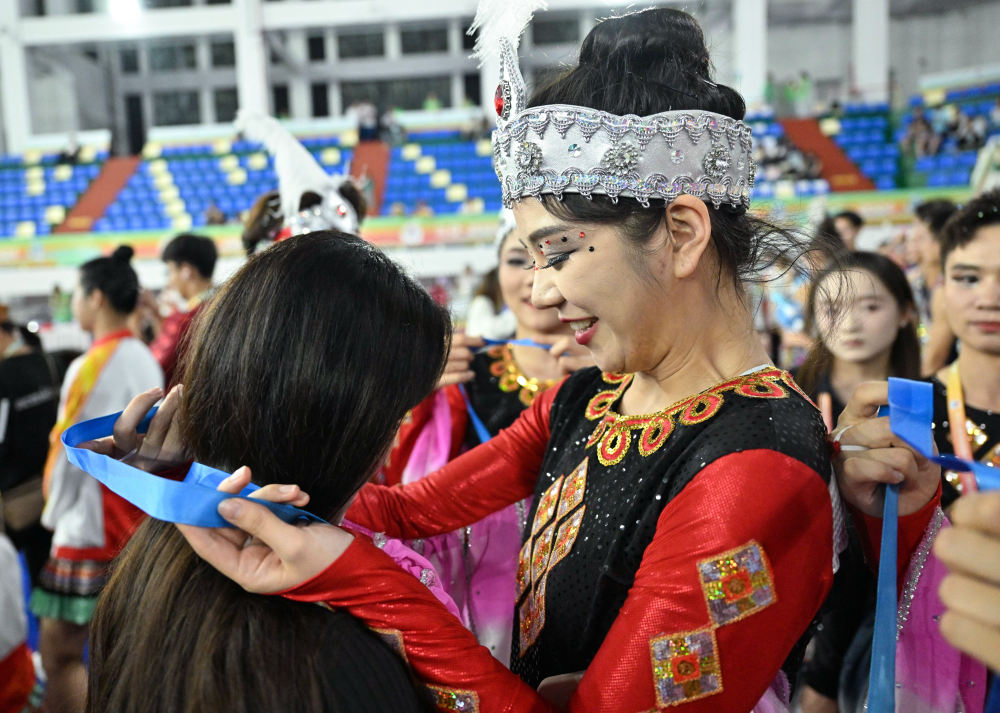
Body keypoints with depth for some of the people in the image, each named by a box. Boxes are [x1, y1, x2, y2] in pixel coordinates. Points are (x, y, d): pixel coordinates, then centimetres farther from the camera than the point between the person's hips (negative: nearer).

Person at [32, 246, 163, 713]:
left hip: (91, 531, -8)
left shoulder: (91, 367, -16)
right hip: (139, 524, 8)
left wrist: (55, 513, 2)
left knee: (59, 655, 1)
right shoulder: (146, 362, 6)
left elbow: (70, 455, -13)